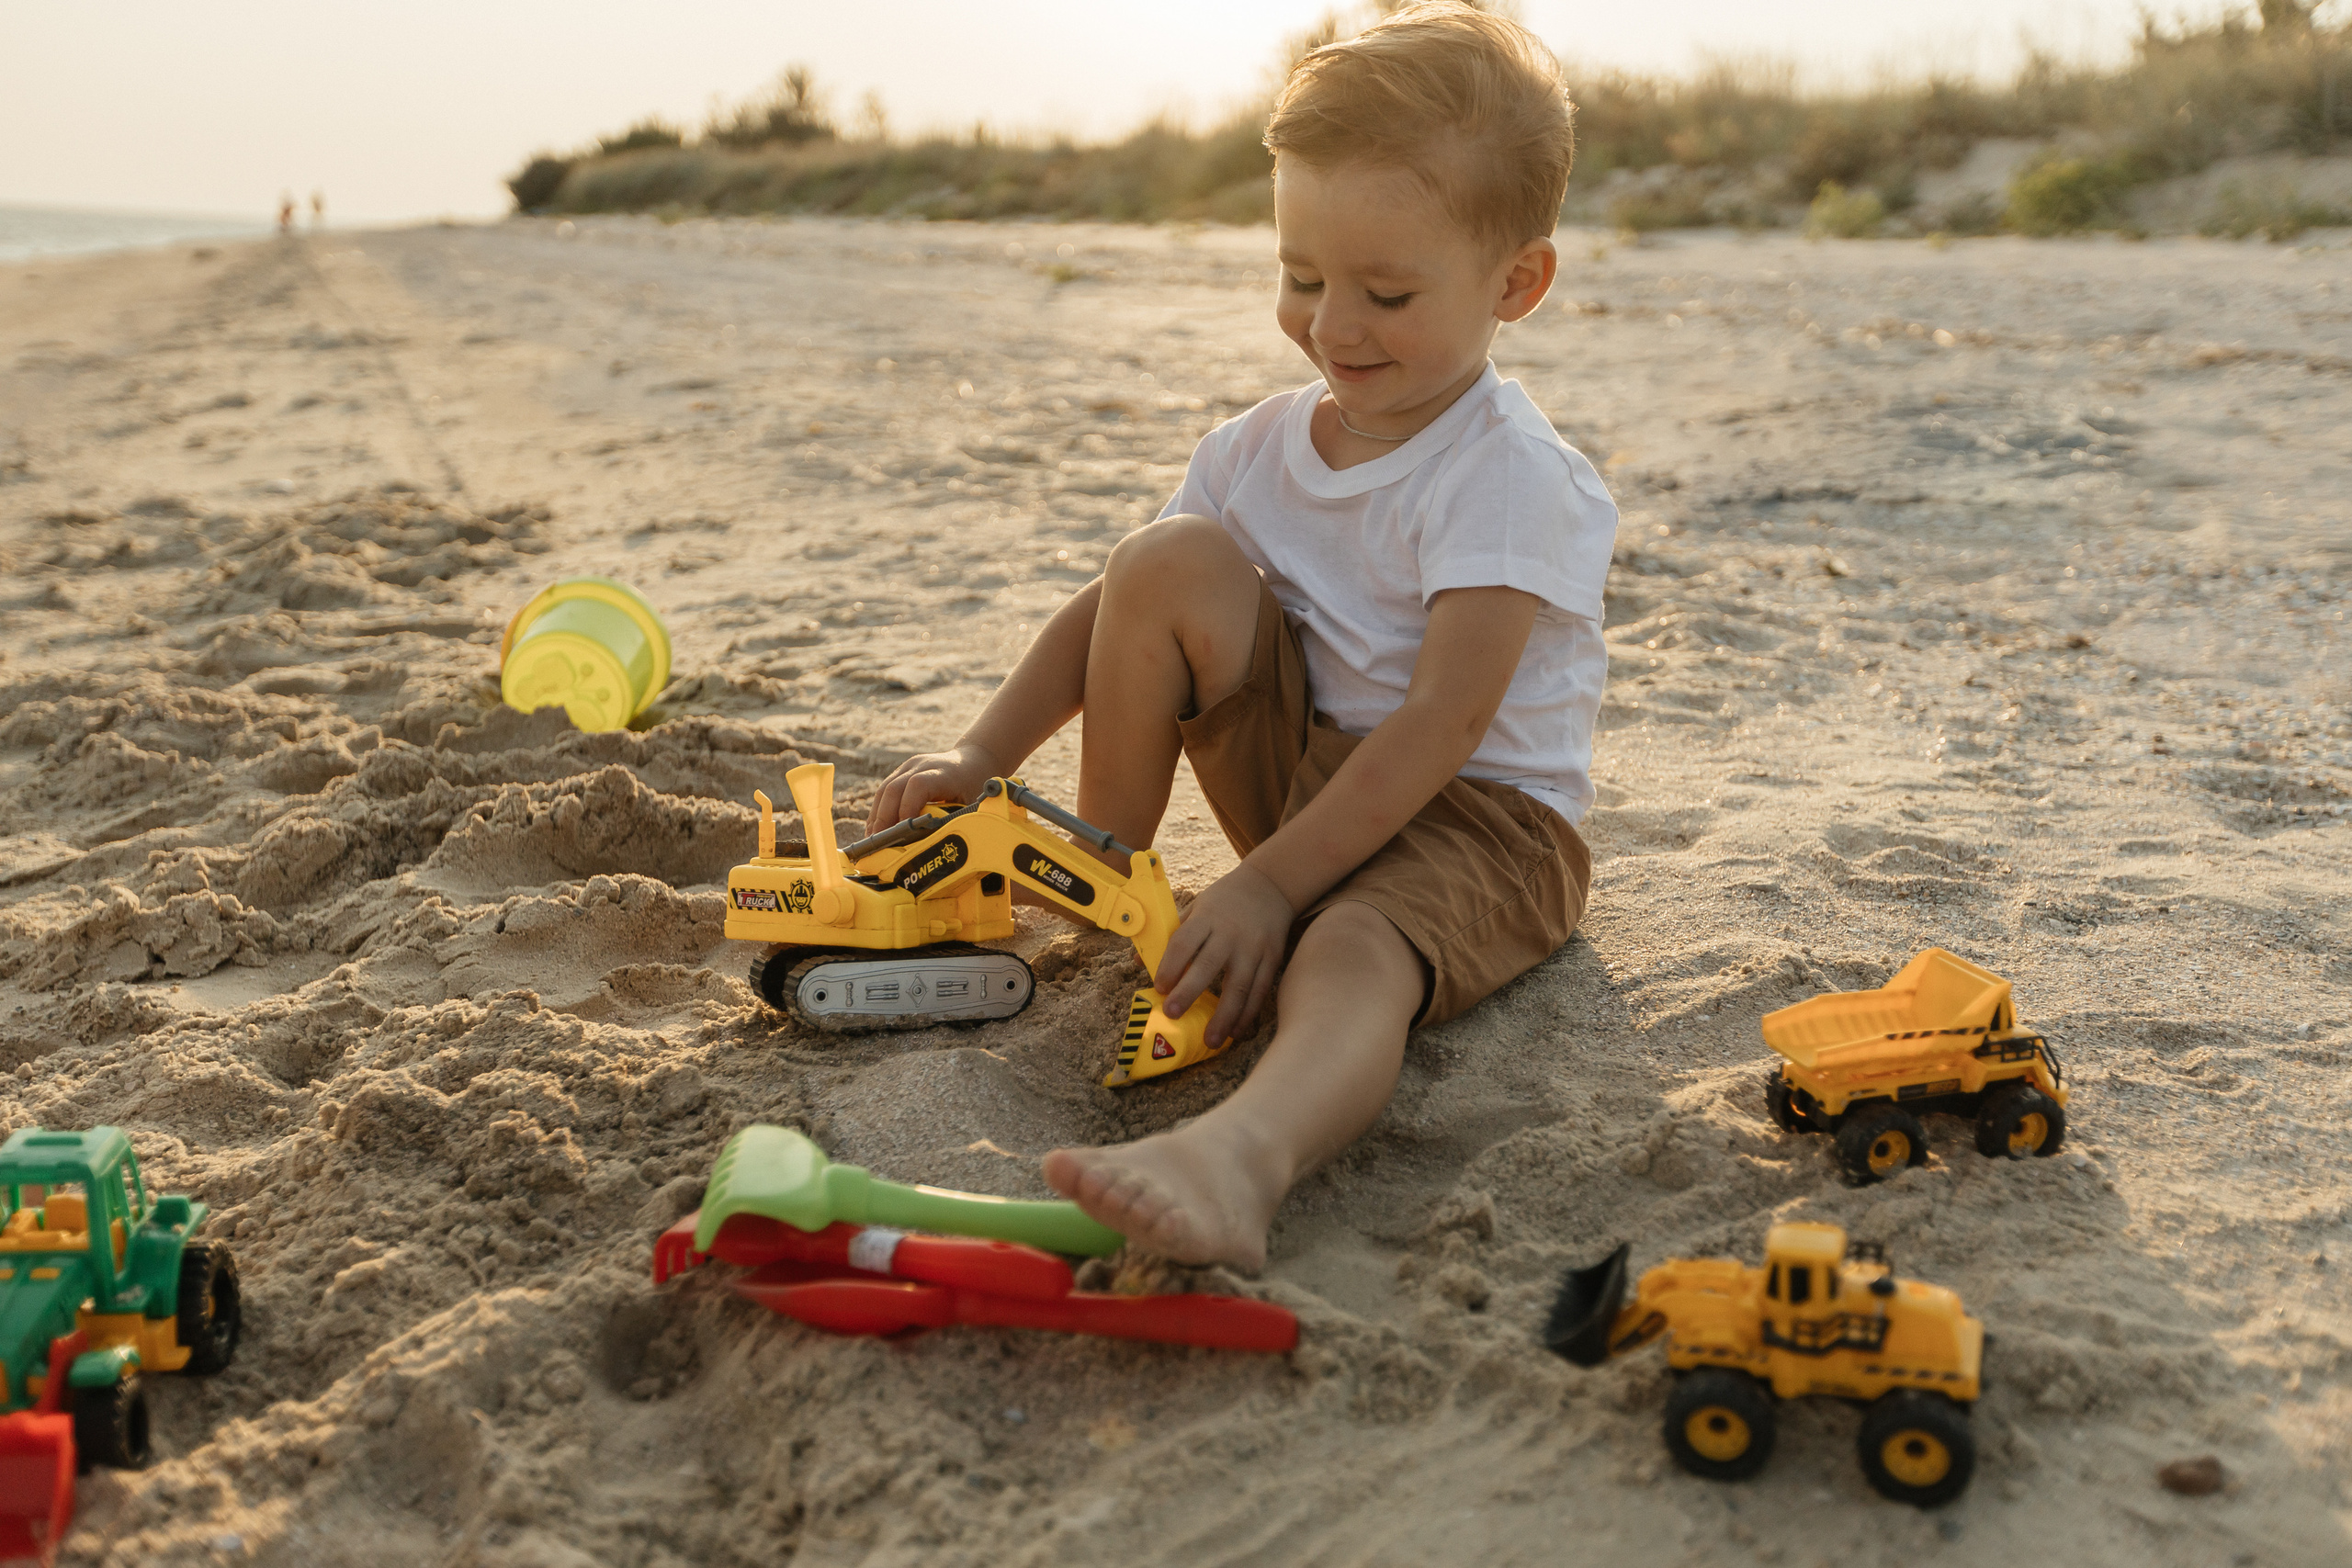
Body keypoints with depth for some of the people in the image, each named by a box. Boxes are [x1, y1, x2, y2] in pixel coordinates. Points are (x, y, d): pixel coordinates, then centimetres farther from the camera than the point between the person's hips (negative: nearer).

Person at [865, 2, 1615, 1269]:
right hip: (1303, 773, 6)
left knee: (1354, 950, -40)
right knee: (1169, 562, -14)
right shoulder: (1263, 448, 3)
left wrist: (1270, 885, -31)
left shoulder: (1510, 479, -19)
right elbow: (1112, 614, 7)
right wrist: (980, 758, -6)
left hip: (1478, 815, -6)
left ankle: (1239, 1158, -72)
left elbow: (1444, 722, -27)